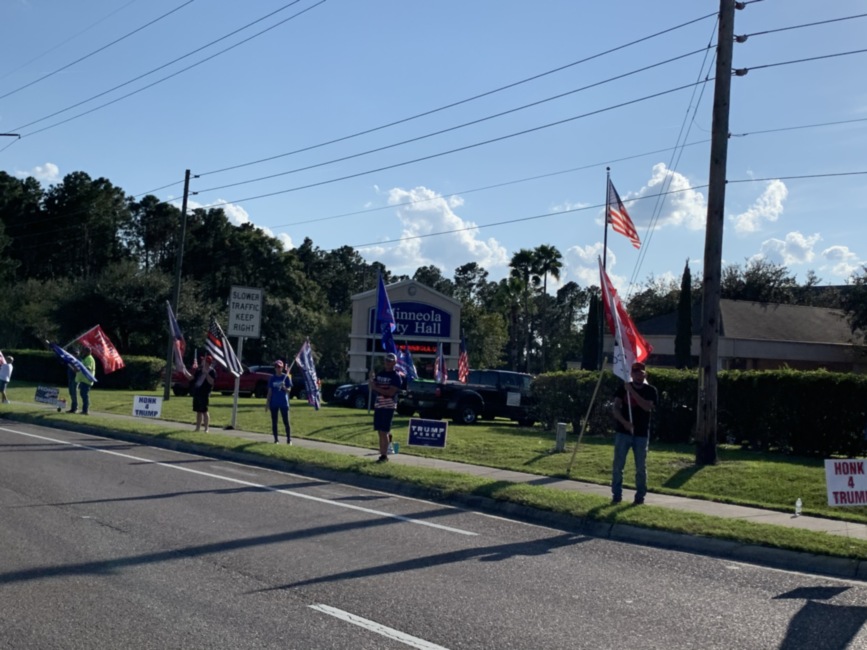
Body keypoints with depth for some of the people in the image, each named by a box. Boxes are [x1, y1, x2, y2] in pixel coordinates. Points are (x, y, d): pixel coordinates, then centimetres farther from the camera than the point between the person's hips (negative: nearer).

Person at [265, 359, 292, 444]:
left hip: (284, 403, -3)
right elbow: (270, 391, 8)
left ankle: (289, 439, 2)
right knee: (274, 422, 5)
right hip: (273, 403, 3)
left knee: (286, 421, -3)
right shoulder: (272, 379, 7)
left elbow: (289, 389, -3)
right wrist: (267, 402, 3)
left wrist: (284, 388, -25)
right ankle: (276, 439, 12)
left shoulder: (286, 377, 0)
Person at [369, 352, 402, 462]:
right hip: (378, 405, 6)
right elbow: (371, 389, 16)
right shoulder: (379, 374, 14)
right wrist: (371, 380, -3)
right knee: (380, 431, 3)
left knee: (384, 431, -7)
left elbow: (391, 392, -17)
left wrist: (376, 388, -19)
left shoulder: (396, 377, -5)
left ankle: (384, 455, -3)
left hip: (388, 406, -6)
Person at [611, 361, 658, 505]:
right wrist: (624, 422, -20)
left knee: (641, 467, 2)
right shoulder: (623, 388, 4)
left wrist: (632, 391, -21)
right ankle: (616, 495, 7)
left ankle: (640, 496, 11)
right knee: (618, 465, 0)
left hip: (641, 434, -1)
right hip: (623, 432, 1)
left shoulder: (650, 391, 1)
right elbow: (616, 408, -4)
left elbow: (647, 406, -17)